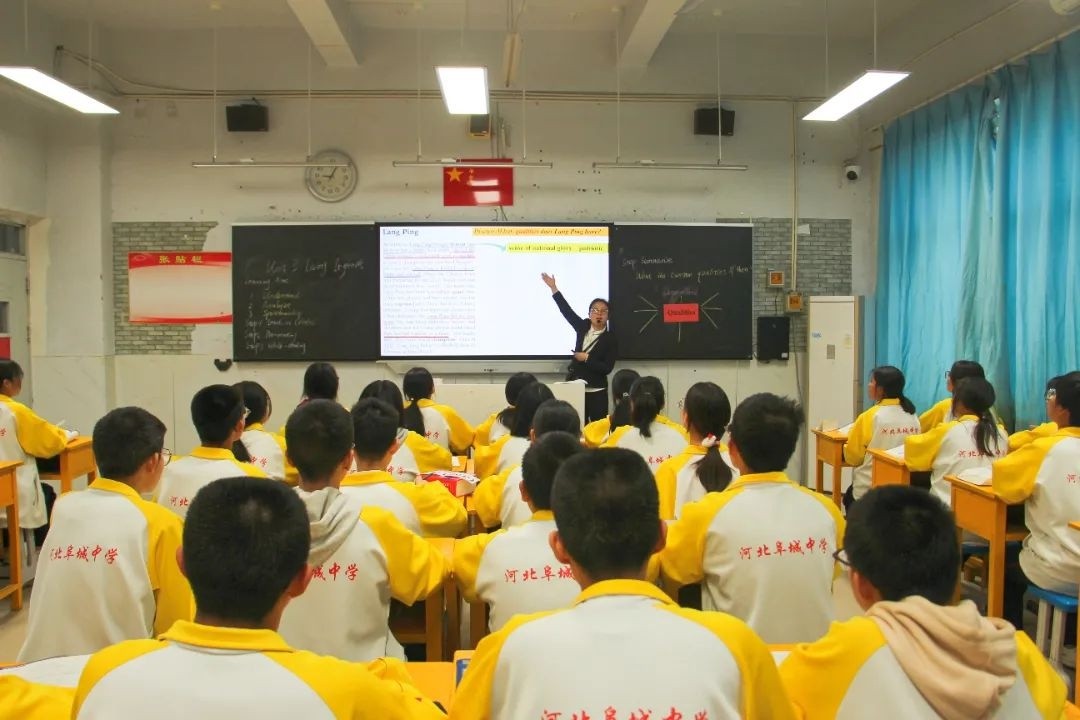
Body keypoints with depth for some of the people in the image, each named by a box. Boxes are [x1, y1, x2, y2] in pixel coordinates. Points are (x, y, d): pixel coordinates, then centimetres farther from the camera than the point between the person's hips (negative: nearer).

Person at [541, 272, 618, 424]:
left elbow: (607, 368, -12)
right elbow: (567, 310, 9)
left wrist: (586, 358, -13)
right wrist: (553, 288, 9)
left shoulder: (611, 339, -7)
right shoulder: (583, 328, 5)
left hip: (596, 392, -4)